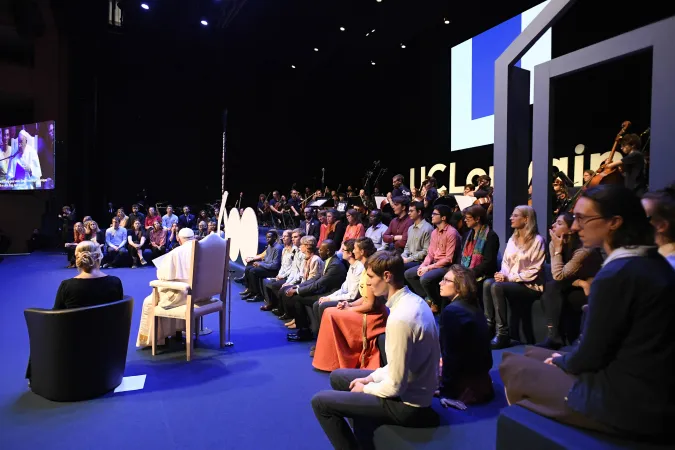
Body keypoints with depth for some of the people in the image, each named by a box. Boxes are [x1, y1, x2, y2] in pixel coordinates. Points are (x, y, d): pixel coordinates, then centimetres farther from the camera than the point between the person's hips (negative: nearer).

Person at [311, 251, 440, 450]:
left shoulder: (400, 318, -31)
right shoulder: (414, 301, -1)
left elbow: (395, 387, -25)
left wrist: (365, 388, -7)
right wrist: (371, 377, 5)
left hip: (406, 403, -9)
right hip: (414, 390, 9)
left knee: (320, 401, -7)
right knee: (338, 377, 21)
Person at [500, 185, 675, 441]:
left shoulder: (616, 274, -23)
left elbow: (590, 356, -16)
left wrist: (561, 361, 4)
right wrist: (566, 357, 11)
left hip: (626, 403, -9)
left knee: (511, 366, 4)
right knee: (532, 355, 19)